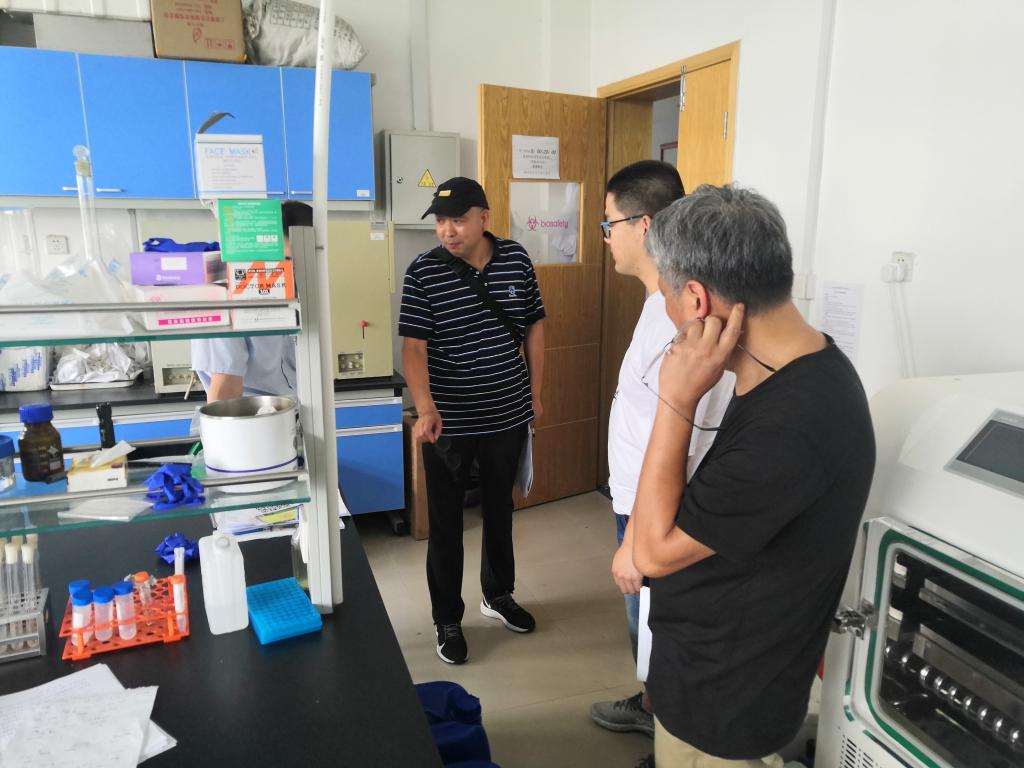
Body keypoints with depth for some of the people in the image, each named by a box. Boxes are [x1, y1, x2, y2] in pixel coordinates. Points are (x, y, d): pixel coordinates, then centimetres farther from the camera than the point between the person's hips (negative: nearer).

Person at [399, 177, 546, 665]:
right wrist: (425, 408, -30)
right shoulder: (423, 272, -12)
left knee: (500, 509, 21)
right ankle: (448, 619, 26)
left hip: (508, 416, 4)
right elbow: (413, 346, -15)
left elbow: (534, 327, 7)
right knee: (446, 523, 8)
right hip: (450, 422, -3)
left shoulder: (516, 260, -2)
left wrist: (535, 393, 8)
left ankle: (498, 594, 42)